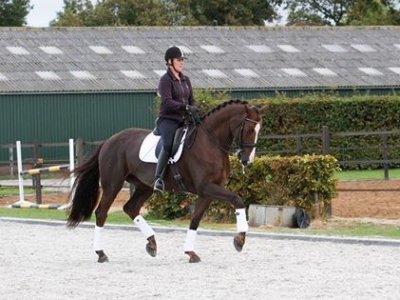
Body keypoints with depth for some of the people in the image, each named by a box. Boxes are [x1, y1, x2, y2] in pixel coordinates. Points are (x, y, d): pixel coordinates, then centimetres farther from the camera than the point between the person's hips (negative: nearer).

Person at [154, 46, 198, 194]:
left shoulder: (186, 80, 18)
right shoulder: (165, 80, -5)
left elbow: (191, 100, 21)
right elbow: (167, 102, -17)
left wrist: (194, 109, -2)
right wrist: (185, 107, -28)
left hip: (184, 120, 8)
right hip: (168, 119, -8)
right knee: (168, 145, -30)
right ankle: (158, 178, -36)